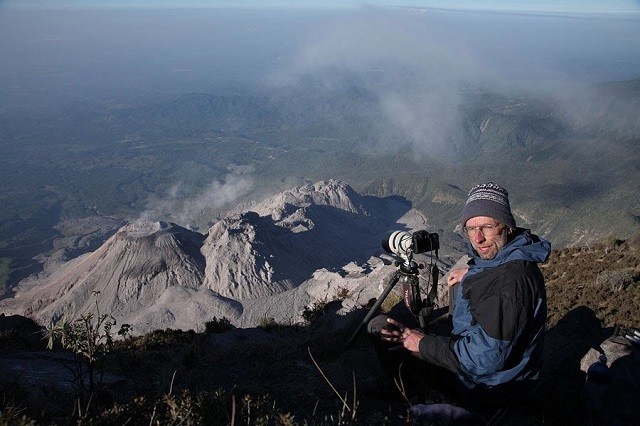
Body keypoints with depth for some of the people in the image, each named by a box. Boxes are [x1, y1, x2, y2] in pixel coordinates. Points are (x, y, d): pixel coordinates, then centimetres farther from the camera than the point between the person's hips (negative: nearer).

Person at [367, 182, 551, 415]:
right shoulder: (513, 257, -5)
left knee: (380, 328, -6)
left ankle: (412, 395, 18)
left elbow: (485, 359, -34)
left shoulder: (510, 281, -35)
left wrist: (423, 344, -25)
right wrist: (472, 272, 10)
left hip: (485, 385, -10)